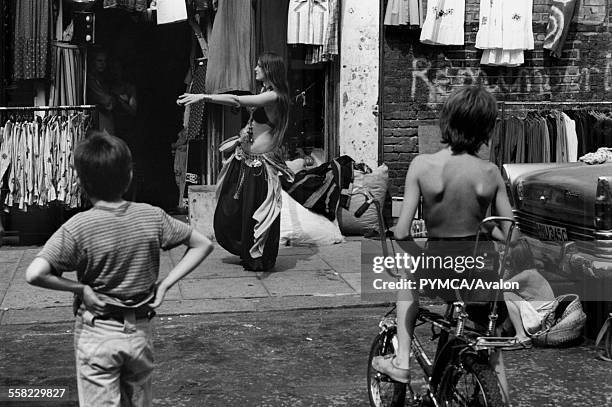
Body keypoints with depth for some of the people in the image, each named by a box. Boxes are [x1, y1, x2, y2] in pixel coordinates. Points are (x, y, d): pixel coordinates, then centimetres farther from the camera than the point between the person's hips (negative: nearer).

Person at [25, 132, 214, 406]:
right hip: (140, 332, 3)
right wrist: (165, 284, -2)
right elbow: (203, 245, 1)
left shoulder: (77, 227, -17)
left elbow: (34, 274, -27)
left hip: (96, 334, -3)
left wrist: (79, 288, -14)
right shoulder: (151, 217, -7)